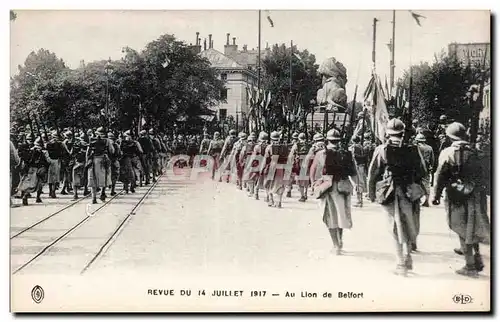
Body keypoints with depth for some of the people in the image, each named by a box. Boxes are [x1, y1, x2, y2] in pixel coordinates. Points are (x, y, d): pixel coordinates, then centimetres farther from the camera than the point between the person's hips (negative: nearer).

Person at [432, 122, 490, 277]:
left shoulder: (447, 153, -6)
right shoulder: (473, 151, 9)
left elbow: (440, 176, -8)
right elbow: (485, 175, 10)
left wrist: (437, 195, 0)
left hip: (458, 197, -4)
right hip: (476, 196, 5)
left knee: (463, 232, 3)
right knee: (473, 228, 20)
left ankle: (470, 266, 6)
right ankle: (478, 260, 22)